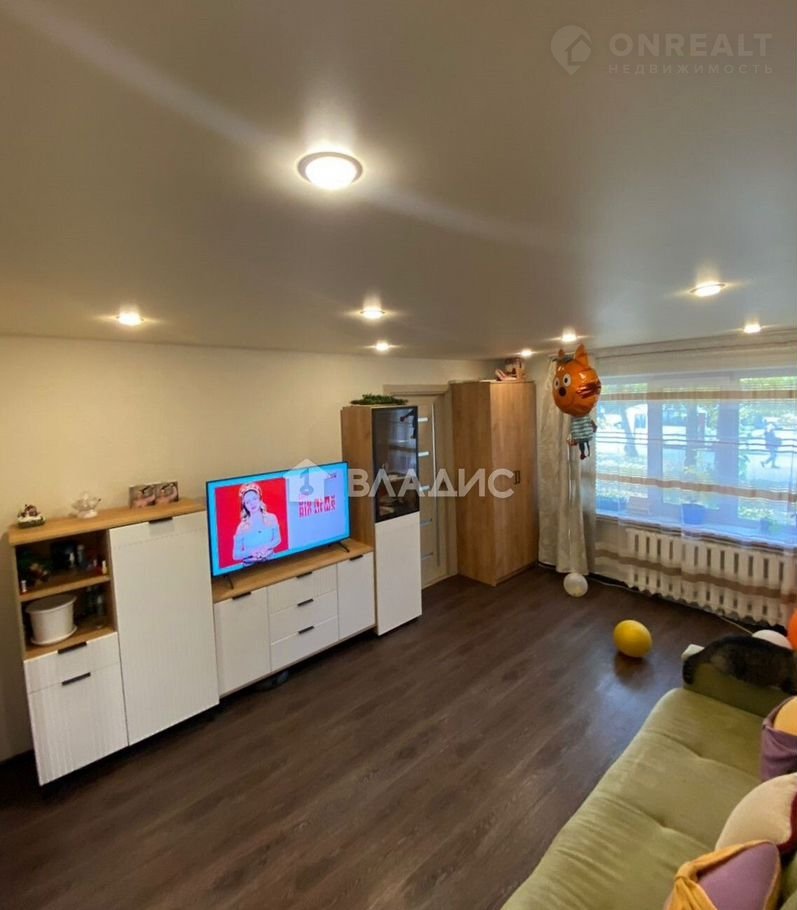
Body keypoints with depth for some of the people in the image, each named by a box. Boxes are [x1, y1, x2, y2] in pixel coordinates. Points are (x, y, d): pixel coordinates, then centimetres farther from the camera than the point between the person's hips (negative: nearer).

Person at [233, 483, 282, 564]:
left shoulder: (271, 518, -3)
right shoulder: (242, 527, -8)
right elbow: (236, 555, -4)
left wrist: (266, 547, -10)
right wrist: (251, 552, -20)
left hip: (270, 561, 1)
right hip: (250, 565, -1)